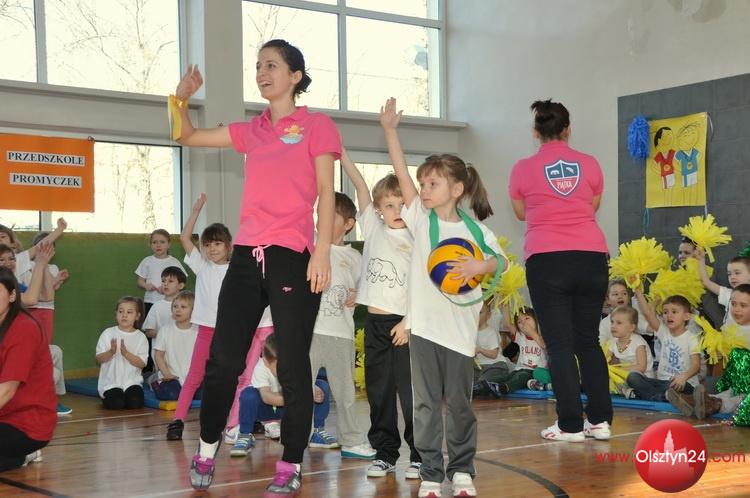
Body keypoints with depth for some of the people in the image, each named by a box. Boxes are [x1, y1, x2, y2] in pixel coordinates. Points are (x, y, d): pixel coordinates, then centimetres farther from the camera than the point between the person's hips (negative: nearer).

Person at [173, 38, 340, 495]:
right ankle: (206, 451, 23)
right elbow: (188, 137, 26)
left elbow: (326, 194, -4)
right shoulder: (251, 132, 16)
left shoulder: (317, 126, 2)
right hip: (247, 256, 5)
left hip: (293, 258, -5)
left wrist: (322, 252, -13)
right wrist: (182, 98, 8)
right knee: (223, 360, 6)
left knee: (293, 366, 1)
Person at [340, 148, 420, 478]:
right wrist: (340, 152, -5)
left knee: (410, 389, -4)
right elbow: (361, 186, 0)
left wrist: (408, 322, -14)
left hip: (404, 322, -4)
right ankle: (385, 453, 20)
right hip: (375, 321, 4)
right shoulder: (373, 228, 7)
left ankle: (421, 455, 5)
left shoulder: (416, 241, -2)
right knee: (378, 389, 9)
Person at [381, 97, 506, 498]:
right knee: (426, 403, 4)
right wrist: (390, 131, -11)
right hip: (423, 324, 1)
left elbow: (502, 261, 2)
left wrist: (479, 266, -19)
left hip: (459, 326, -1)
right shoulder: (421, 218, 2)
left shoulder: (474, 228, 0)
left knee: (459, 404, 8)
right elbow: (401, 174, -5)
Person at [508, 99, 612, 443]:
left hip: (546, 259, -2)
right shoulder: (589, 164, 5)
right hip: (591, 256, 3)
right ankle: (600, 420, 12)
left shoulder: (523, 169, 1)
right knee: (588, 340, 12)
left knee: (560, 343, 2)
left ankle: (570, 424, 1)